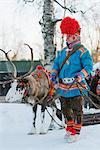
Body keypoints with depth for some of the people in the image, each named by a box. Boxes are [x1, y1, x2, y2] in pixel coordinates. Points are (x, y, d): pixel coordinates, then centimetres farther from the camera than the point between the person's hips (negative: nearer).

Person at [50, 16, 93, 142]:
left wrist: (78, 77, -25)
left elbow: (88, 67, -13)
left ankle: (76, 132, 8)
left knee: (76, 110, 0)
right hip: (63, 87, 7)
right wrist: (53, 75, 3)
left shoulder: (82, 51, -8)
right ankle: (69, 129, 31)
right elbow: (56, 64, 19)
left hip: (76, 87, -7)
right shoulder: (64, 51, 13)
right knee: (66, 109, 16)